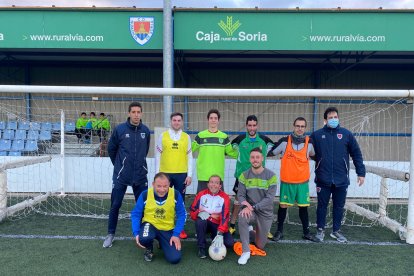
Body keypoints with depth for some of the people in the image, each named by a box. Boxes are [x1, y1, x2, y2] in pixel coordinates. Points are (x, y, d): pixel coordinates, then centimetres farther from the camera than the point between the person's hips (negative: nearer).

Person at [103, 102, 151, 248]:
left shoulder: (145, 130, -1)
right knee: (115, 205, 7)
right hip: (121, 175, -2)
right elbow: (111, 149, 4)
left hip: (140, 175, 2)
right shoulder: (120, 129, -9)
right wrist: (118, 164, 12)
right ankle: (111, 234, 25)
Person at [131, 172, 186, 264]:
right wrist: (136, 233, -18)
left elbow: (181, 215, -7)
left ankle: (162, 243, 23)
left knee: (175, 258, -13)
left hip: (168, 229, 1)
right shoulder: (145, 195, -17)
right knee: (144, 238, -36)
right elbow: (135, 214, -6)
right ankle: (149, 249, 5)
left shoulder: (176, 195, -17)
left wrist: (176, 235, -13)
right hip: (150, 224, -1)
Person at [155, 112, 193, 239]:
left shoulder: (186, 137, 4)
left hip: (181, 174, 0)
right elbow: (158, 155, 3)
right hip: (165, 173, 0)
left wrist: (189, 175, -1)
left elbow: (189, 157, 4)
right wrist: (157, 174, 0)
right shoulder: (163, 136, 2)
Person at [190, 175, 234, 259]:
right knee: (200, 221, -35)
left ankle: (214, 236, 13)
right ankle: (201, 248, -15)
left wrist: (220, 234, -31)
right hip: (204, 223, 0)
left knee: (229, 243, -20)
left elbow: (225, 217, -20)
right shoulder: (201, 194, -7)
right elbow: (192, 211, -5)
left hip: (217, 225, 0)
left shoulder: (224, 197, -12)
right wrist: (199, 213, -29)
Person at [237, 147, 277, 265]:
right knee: (242, 218, -36)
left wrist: (253, 207, -27)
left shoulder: (271, 176, -12)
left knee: (260, 246, 9)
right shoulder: (244, 175, -4)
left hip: (265, 213, 0)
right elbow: (240, 194, -6)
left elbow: (269, 198, -17)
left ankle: (257, 231, 44)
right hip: (249, 210, 1)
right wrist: (245, 203, -28)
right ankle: (246, 252, -19)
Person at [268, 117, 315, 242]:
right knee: (283, 206, 5)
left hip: (303, 181, 2)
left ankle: (306, 232, 26)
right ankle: (279, 231, 20)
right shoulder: (284, 141, -7)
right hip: (286, 181, -1)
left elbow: (313, 155, 18)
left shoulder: (309, 142, -1)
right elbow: (271, 152, 7)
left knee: (303, 206, 10)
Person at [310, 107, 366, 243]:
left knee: (339, 206, 12)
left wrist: (361, 173, 2)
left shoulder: (346, 134, 1)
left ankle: (336, 231, 29)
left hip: (341, 179, 1)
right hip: (323, 179, -1)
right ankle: (320, 230, 25)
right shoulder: (317, 135, -1)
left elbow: (356, 154, 5)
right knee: (322, 205, 10)